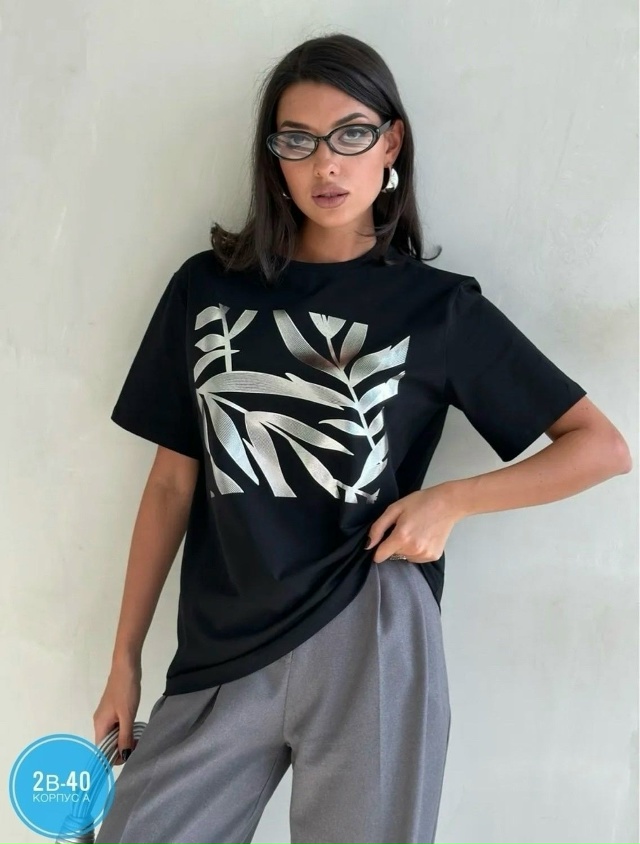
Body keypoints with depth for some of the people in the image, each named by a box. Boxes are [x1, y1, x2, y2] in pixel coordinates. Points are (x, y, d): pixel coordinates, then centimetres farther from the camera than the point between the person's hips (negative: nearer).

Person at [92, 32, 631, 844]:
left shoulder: (440, 306, 0)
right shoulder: (207, 287, 5)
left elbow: (602, 446, 1)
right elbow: (172, 482, 8)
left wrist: (450, 501, -11)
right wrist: (124, 659, 8)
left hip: (367, 637, -2)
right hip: (220, 656, 2)